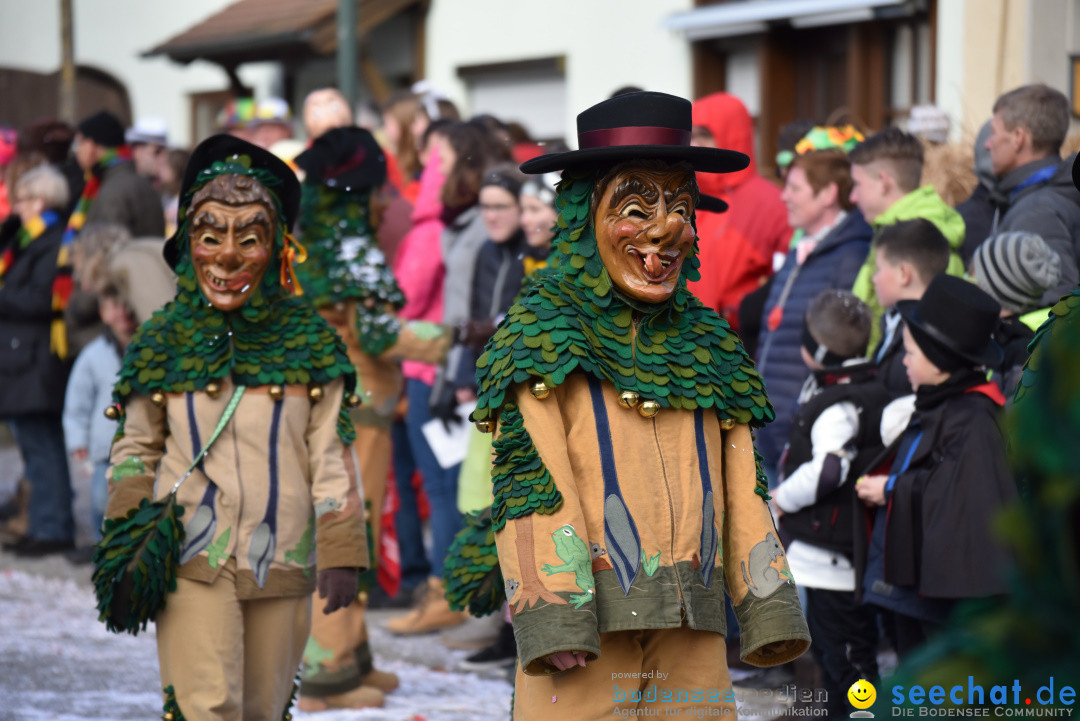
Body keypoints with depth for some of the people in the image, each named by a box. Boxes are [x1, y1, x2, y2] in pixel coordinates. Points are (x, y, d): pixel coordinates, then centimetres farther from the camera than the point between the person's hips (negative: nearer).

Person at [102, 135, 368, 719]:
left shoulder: (309, 342, 3)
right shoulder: (163, 343, 4)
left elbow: (331, 457, 4)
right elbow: (135, 451, 12)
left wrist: (340, 555, -1)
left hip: (283, 566, 1)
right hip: (192, 563, -1)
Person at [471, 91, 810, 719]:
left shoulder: (707, 346, 19)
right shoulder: (547, 334, 3)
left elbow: (741, 488, 17)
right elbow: (534, 477, -6)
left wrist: (769, 608, 8)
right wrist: (553, 615, -16)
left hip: (692, 633, 5)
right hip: (588, 621, -4)